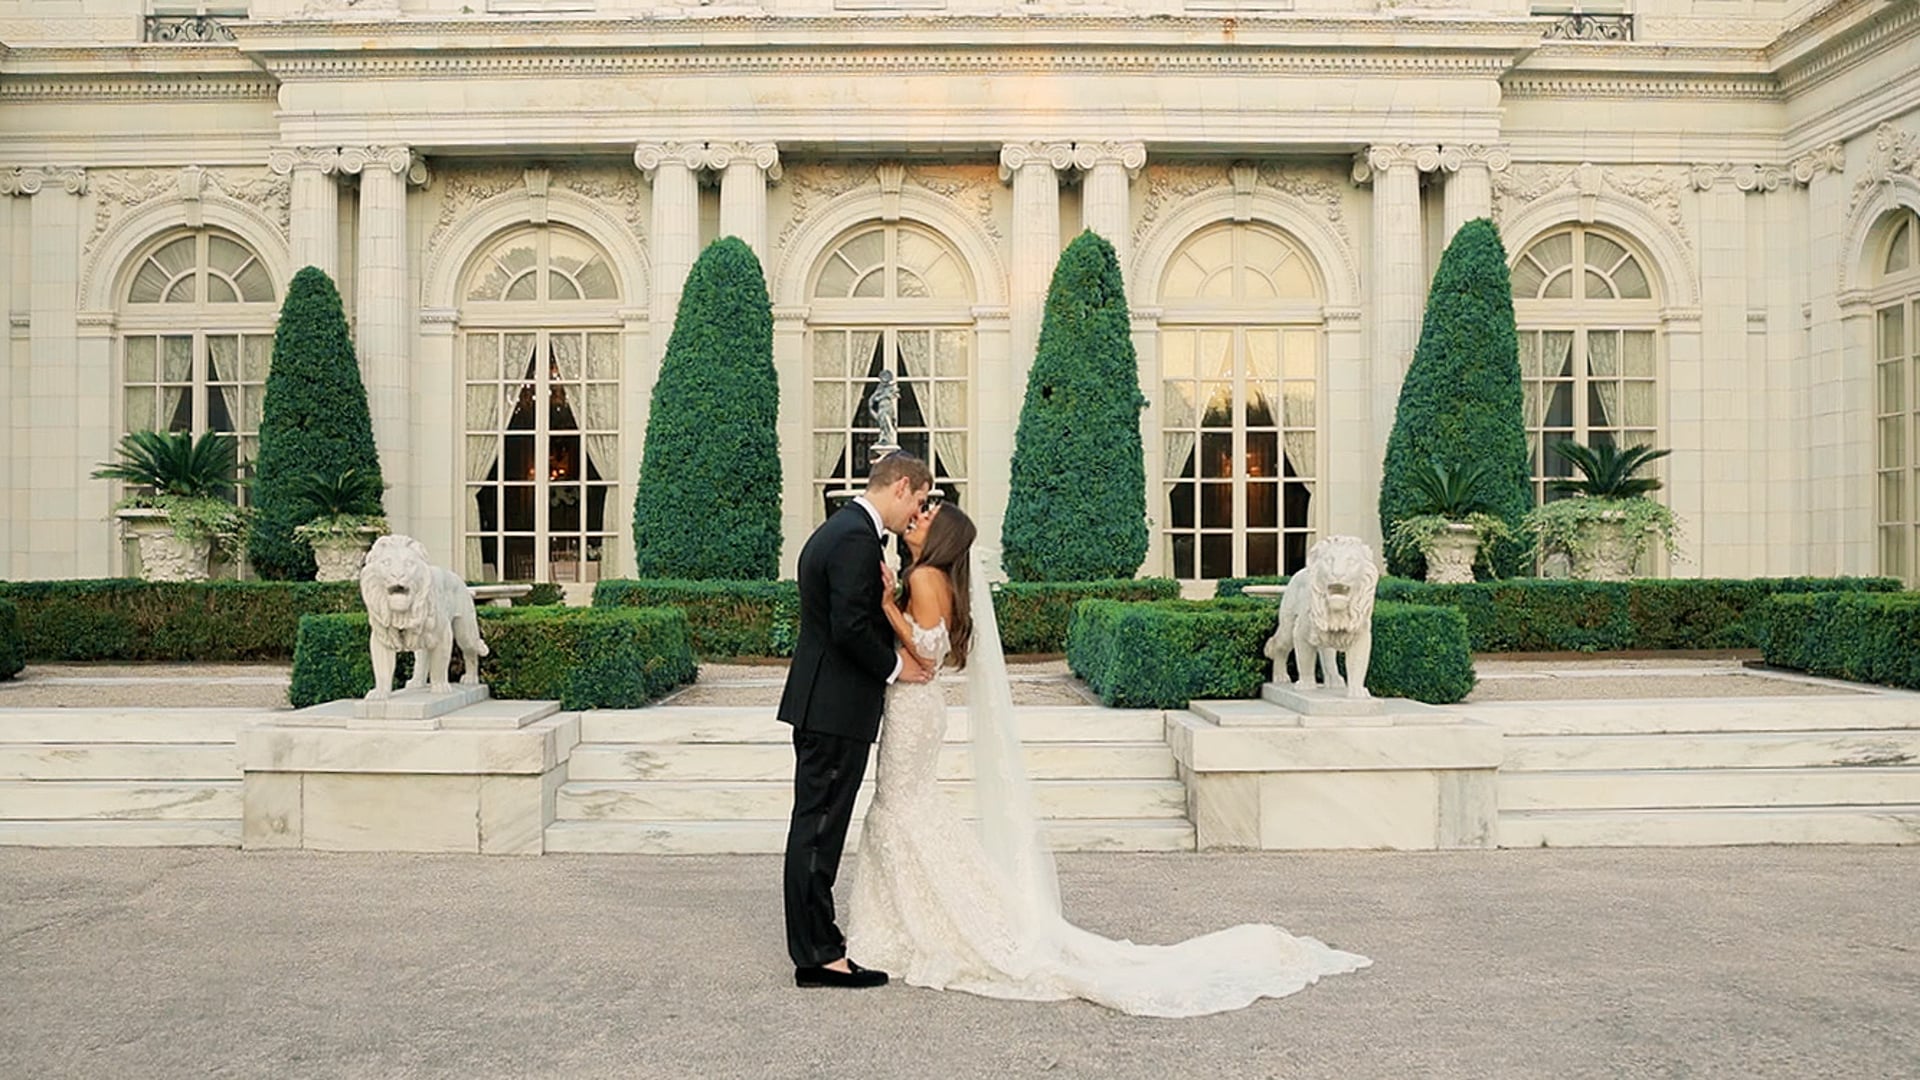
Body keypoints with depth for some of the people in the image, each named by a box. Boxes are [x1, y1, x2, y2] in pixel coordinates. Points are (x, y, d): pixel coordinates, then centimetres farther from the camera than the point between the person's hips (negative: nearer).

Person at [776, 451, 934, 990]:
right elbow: (849, 627, -24)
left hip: (819, 703, 11)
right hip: (836, 708, -11)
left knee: (817, 826, 16)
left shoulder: (836, 530, 16)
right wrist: (894, 665, -11)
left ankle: (817, 938, 26)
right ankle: (817, 956, 3)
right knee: (818, 829, -4)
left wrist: (882, 597, 3)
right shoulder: (857, 538, -17)